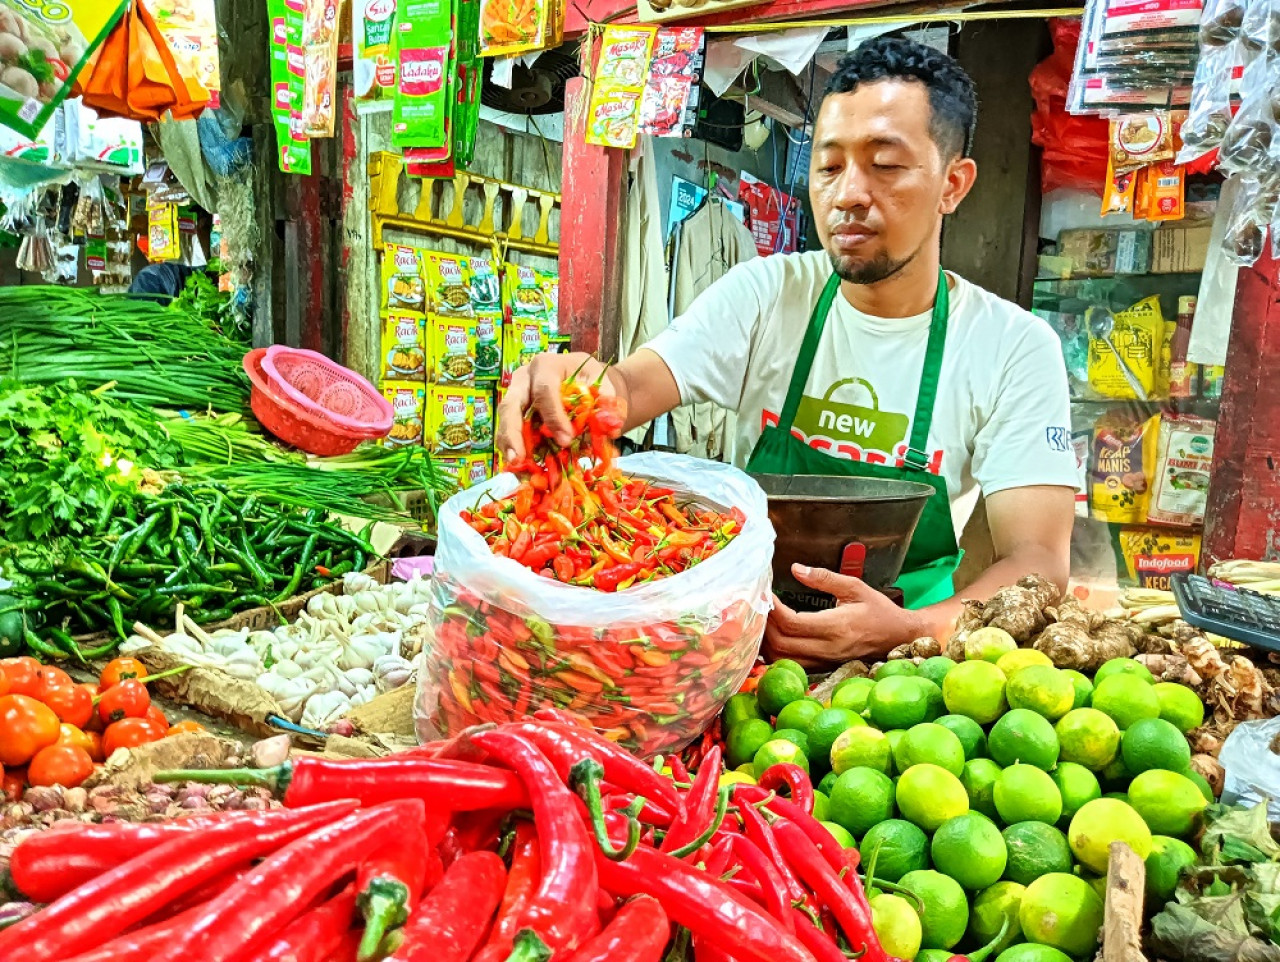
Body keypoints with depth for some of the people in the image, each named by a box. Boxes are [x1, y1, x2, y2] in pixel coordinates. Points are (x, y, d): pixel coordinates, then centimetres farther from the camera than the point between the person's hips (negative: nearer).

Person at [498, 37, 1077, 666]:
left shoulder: (1016, 349, -7)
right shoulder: (766, 294, -1)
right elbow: (632, 388, -14)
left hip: (901, 658, 0)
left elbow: (1037, 561, -12)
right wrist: (581, 384, -39)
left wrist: (906, 630, -32)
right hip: (737, 630, 1)